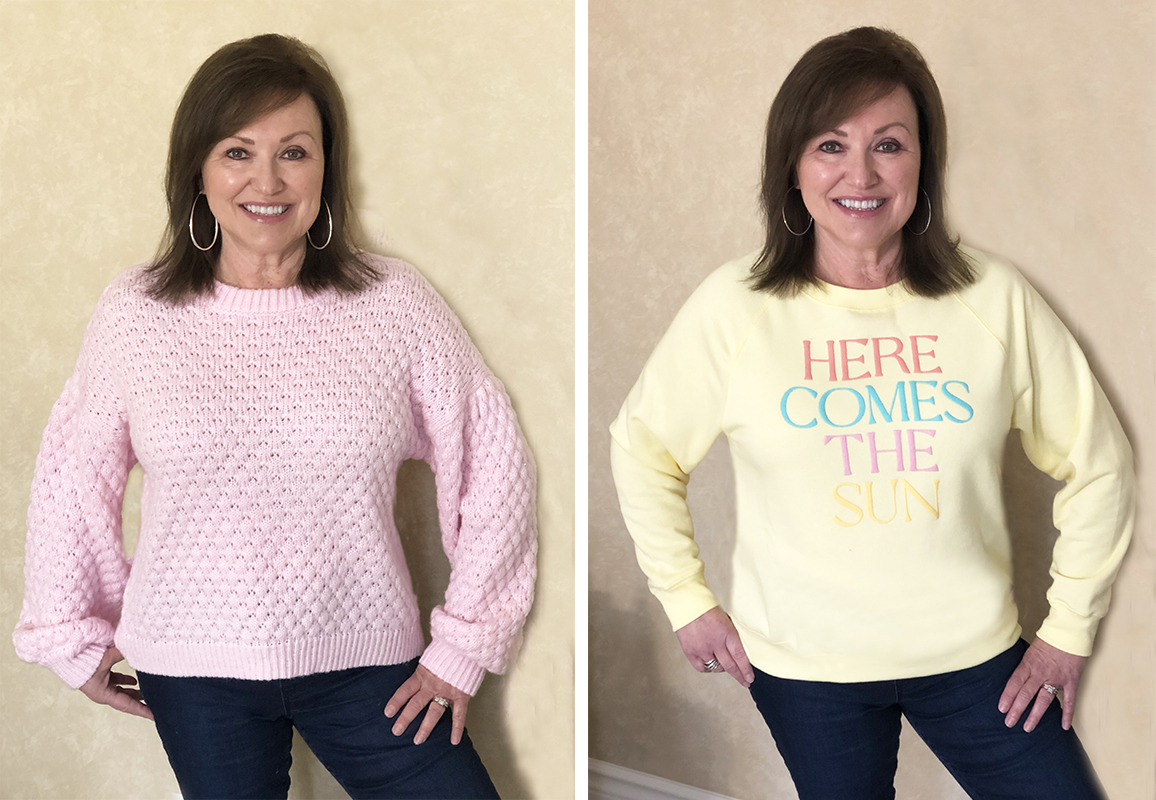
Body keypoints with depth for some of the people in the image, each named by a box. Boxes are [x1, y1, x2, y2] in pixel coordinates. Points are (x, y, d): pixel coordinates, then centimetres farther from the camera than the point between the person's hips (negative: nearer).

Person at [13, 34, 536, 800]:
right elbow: (71, 474, 7)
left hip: (365, 660, 0)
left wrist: (465, 642, -1)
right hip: (194, 670, 1)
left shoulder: (393, 302, -6)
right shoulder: (134, 313, -4)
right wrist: (76, 635, 13)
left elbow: (493, 459, -2)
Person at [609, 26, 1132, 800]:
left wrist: (1070, 627, 2)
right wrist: (688, 600, 1)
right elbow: (642, 450, 1)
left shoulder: (995, 298, -9)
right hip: (803, 664, -1)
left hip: (974, 653, 1)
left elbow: (1097, 461, 1)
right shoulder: (735, 308, -12)